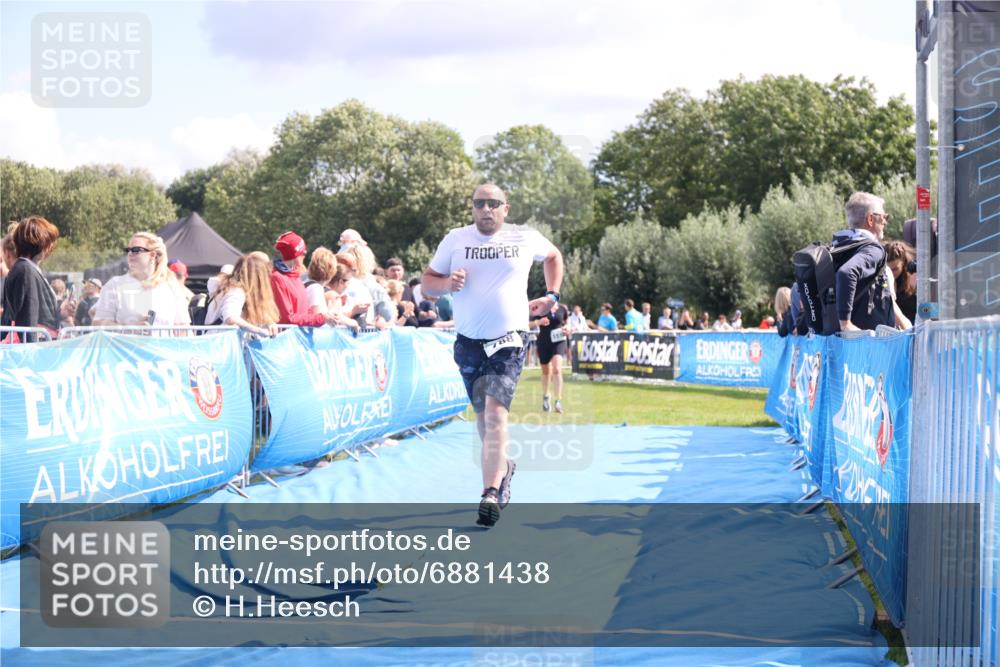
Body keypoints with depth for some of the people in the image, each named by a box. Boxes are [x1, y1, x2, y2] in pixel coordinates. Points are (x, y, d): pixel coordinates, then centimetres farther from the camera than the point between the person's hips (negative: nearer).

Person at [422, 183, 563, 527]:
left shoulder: (525, 238, 3)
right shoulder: (456, 239, 2)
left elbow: (554, 256, 24)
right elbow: (427, 282, 7)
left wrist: (551, 296, 14)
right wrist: (448, 283, -15)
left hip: (509, 341, -3)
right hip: (468, 342, 3)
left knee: (495, 412, -18)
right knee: (483, 415, 13)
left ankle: (491, 493, -25)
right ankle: (503, 466, 40)